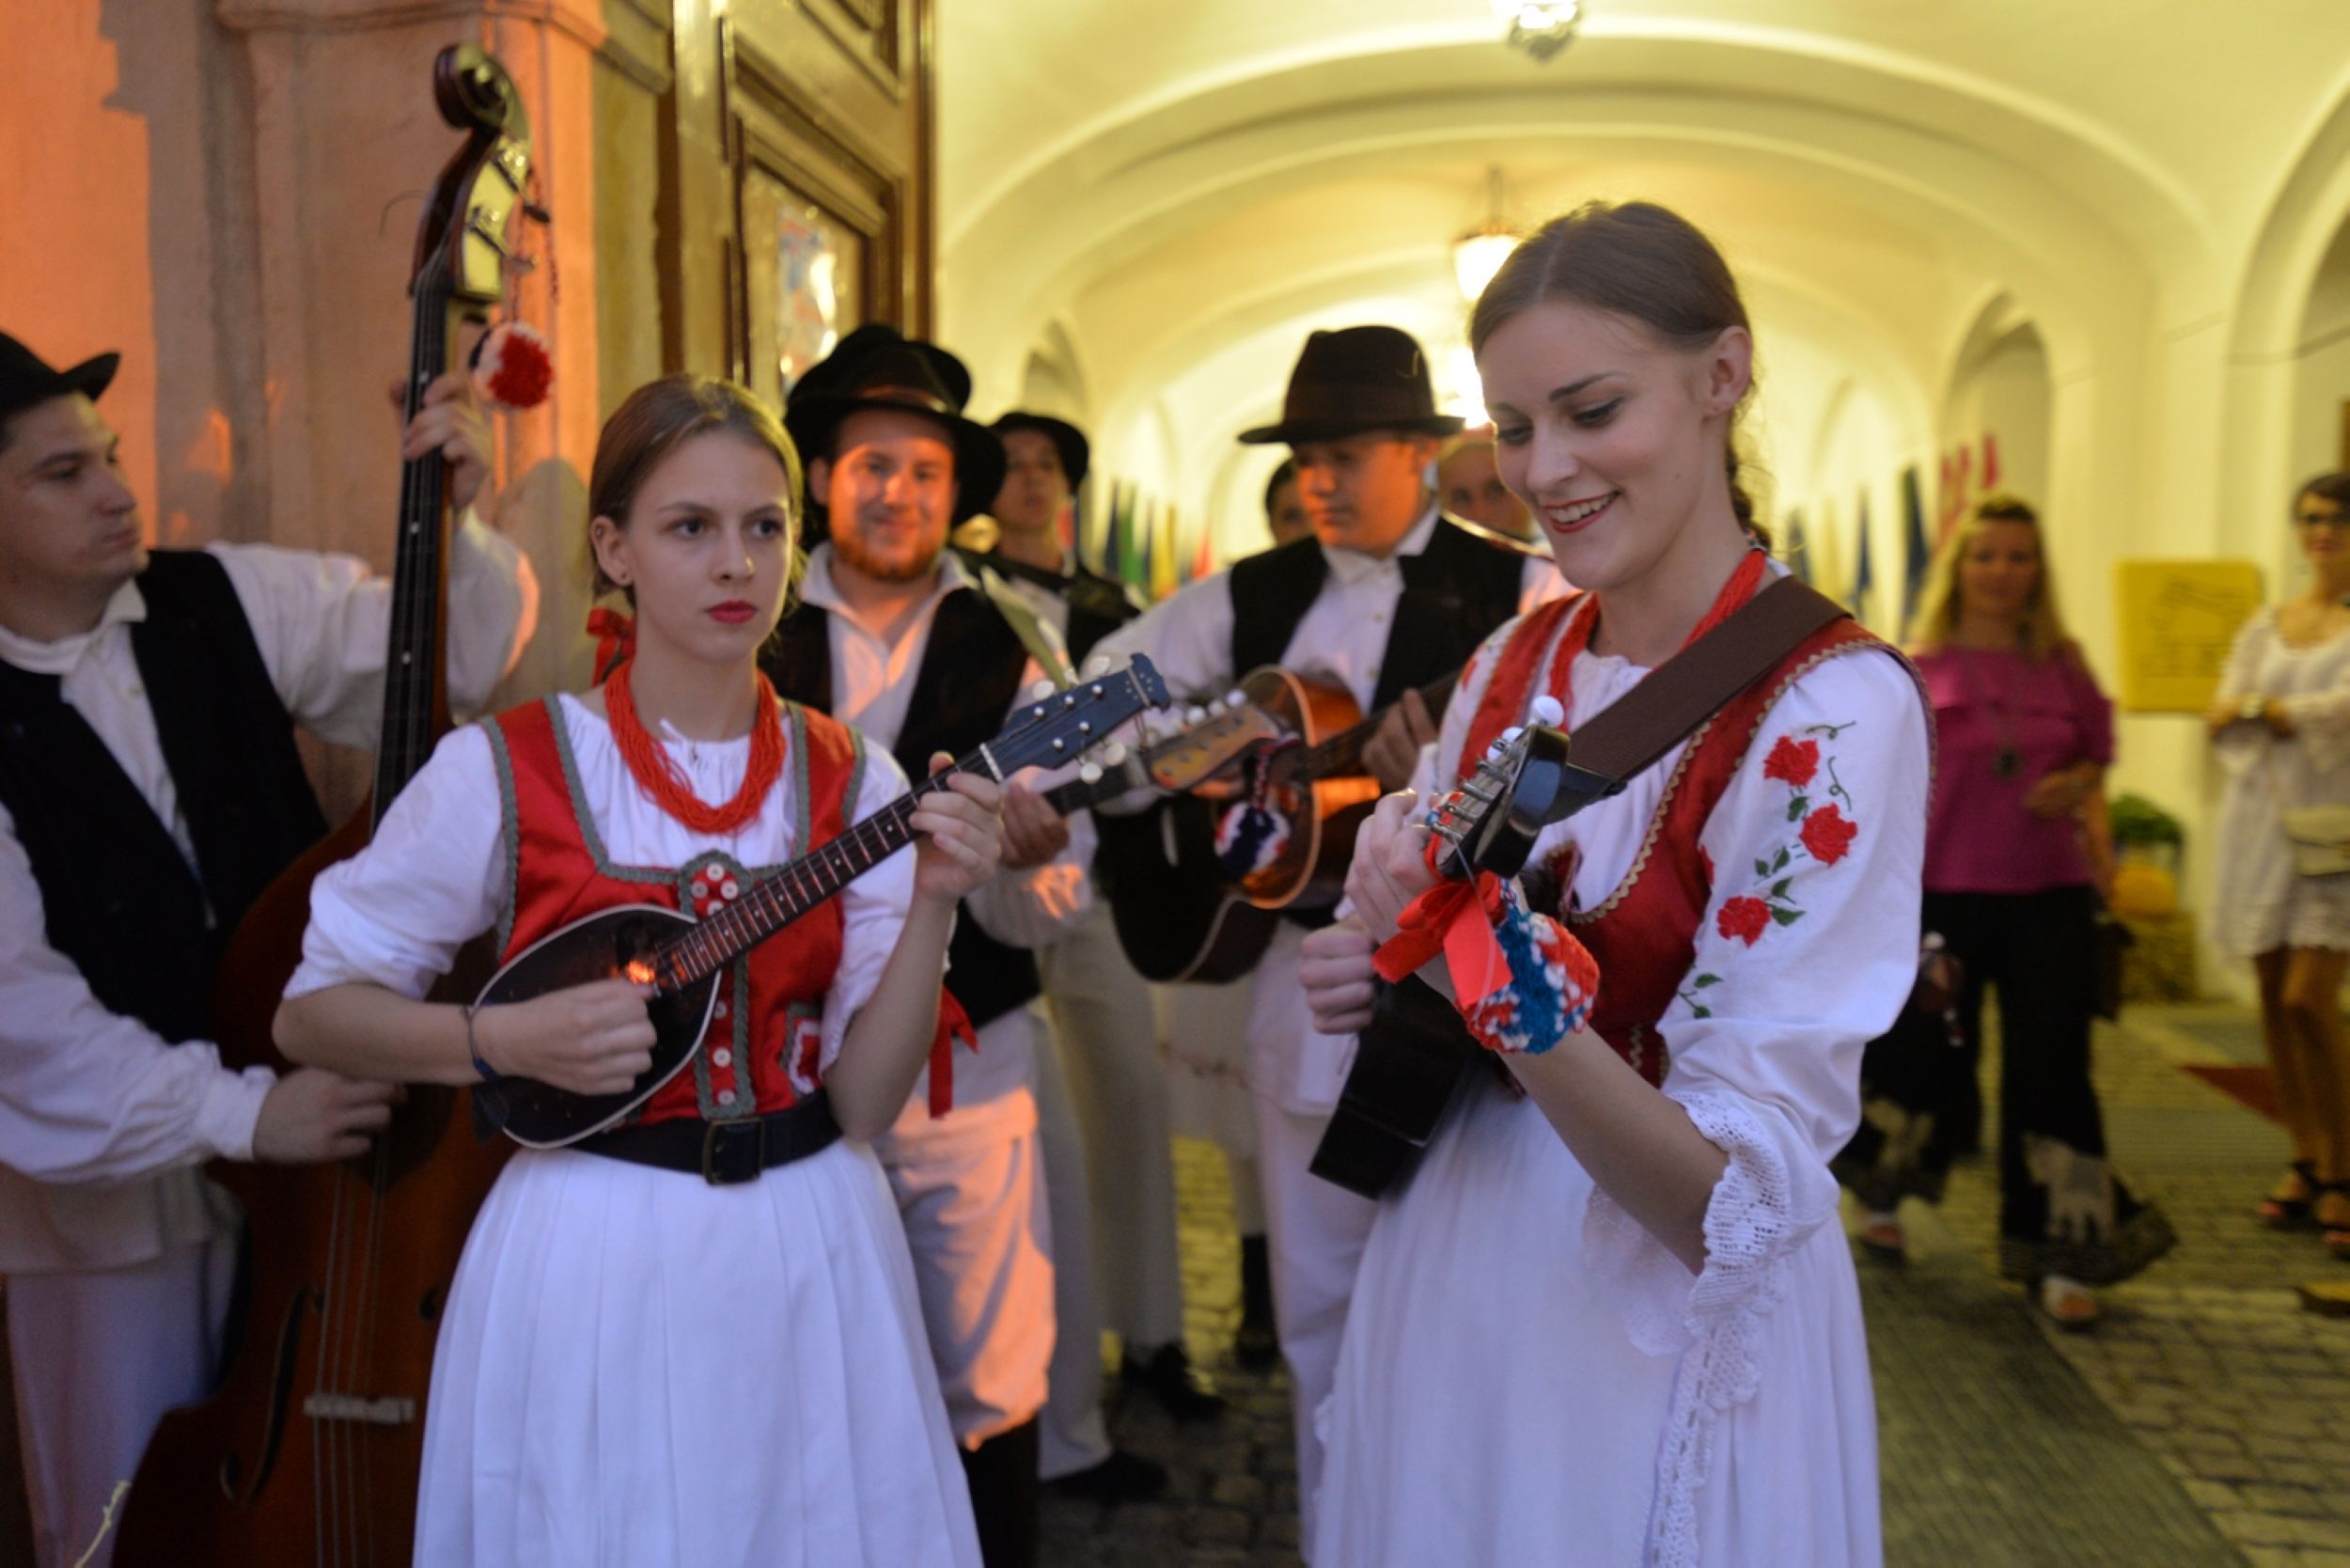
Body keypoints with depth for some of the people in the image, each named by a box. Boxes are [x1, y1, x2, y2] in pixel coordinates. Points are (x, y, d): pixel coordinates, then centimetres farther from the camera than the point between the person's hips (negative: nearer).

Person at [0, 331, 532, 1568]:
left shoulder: (233, 604, -3)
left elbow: (460, 654, 1)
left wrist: (458, 524, -17)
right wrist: (233, 1112, -22)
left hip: (310, 1134, 2)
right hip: (112, 1168, -2)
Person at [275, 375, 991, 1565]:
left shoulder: (851, 783, -3)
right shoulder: (510, 766, -9)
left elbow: (862, 1102, -6)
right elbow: (312, 1011, -1)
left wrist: (931, 907, -20)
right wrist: (509, 1040, -17)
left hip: (811, 1253, 3)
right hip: (593, 1253, -2)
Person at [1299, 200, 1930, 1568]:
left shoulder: (1832, 705, -20)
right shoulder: (1516, 662, -2)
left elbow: (1735, 1205, -22)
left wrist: (1519, 997, -37)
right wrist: (1383, 977, -10)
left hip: (1659, 1337, -5)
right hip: (1443, 1290, 6)